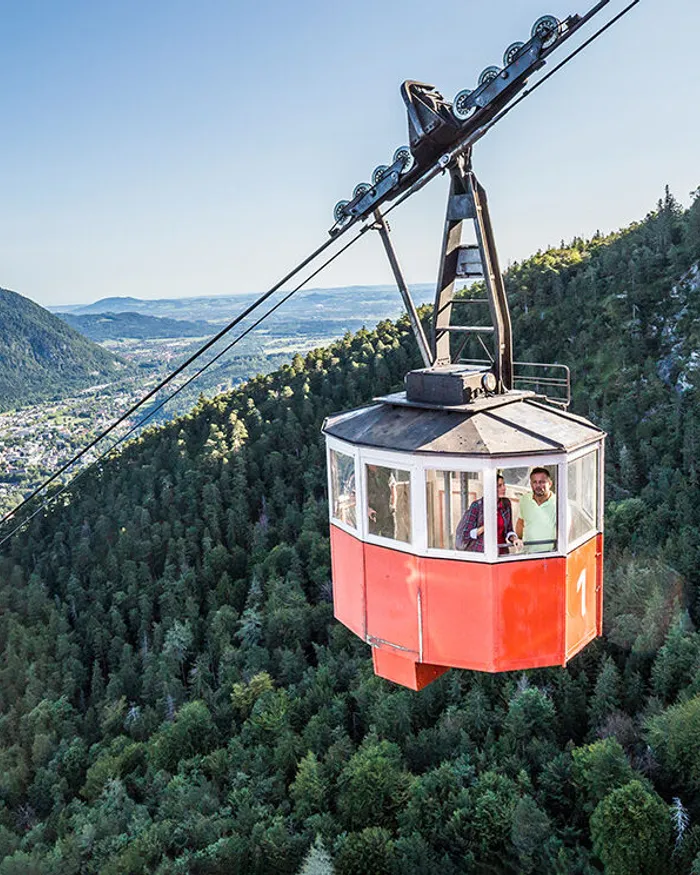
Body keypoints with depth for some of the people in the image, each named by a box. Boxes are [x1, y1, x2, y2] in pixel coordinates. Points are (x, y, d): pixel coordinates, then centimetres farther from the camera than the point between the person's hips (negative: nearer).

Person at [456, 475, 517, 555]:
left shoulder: (506, 503, 3)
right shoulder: (477, 505, -11)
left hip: (501, 553, 4)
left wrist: (513, 538, -9)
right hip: (480, 553, -4)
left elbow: (509, 530, 11)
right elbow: (466, 534, -8)